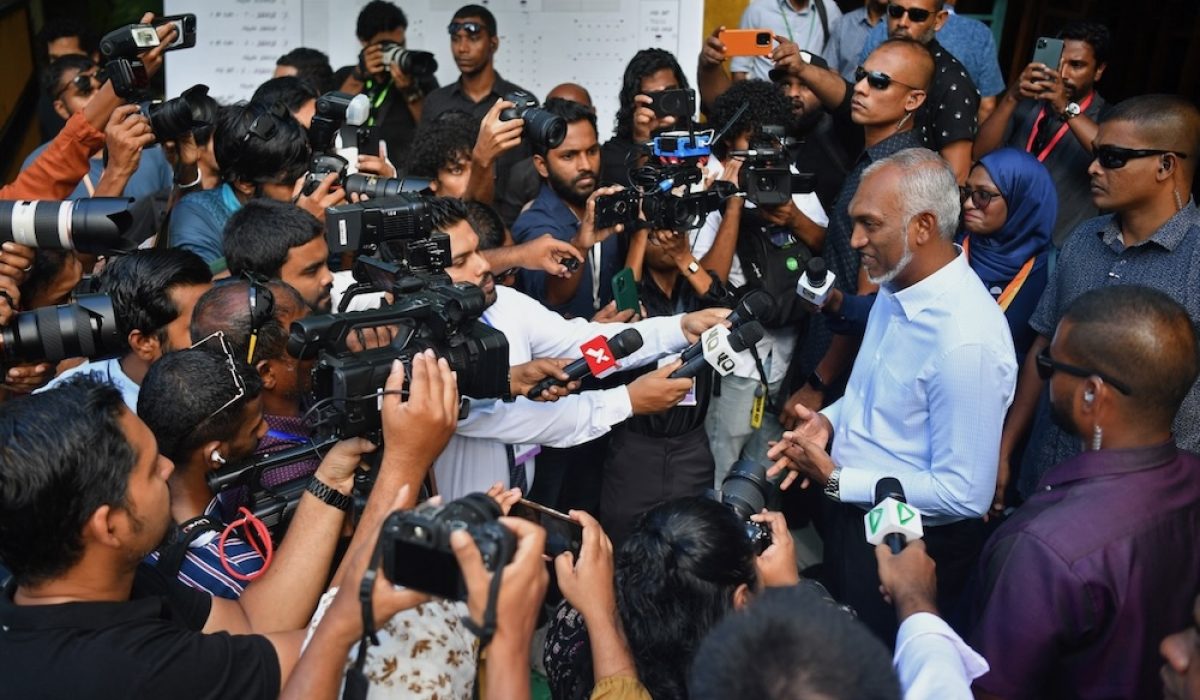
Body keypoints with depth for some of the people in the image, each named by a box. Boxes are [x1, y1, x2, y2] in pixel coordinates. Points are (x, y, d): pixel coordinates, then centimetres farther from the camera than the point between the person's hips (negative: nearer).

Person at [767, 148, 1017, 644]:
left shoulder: (967, 340, -30)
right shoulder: (895, 287, -2)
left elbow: (965, 494, -26)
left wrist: (836, 481, -21)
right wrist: (831, 419, -4)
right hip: (853, 514, 8)